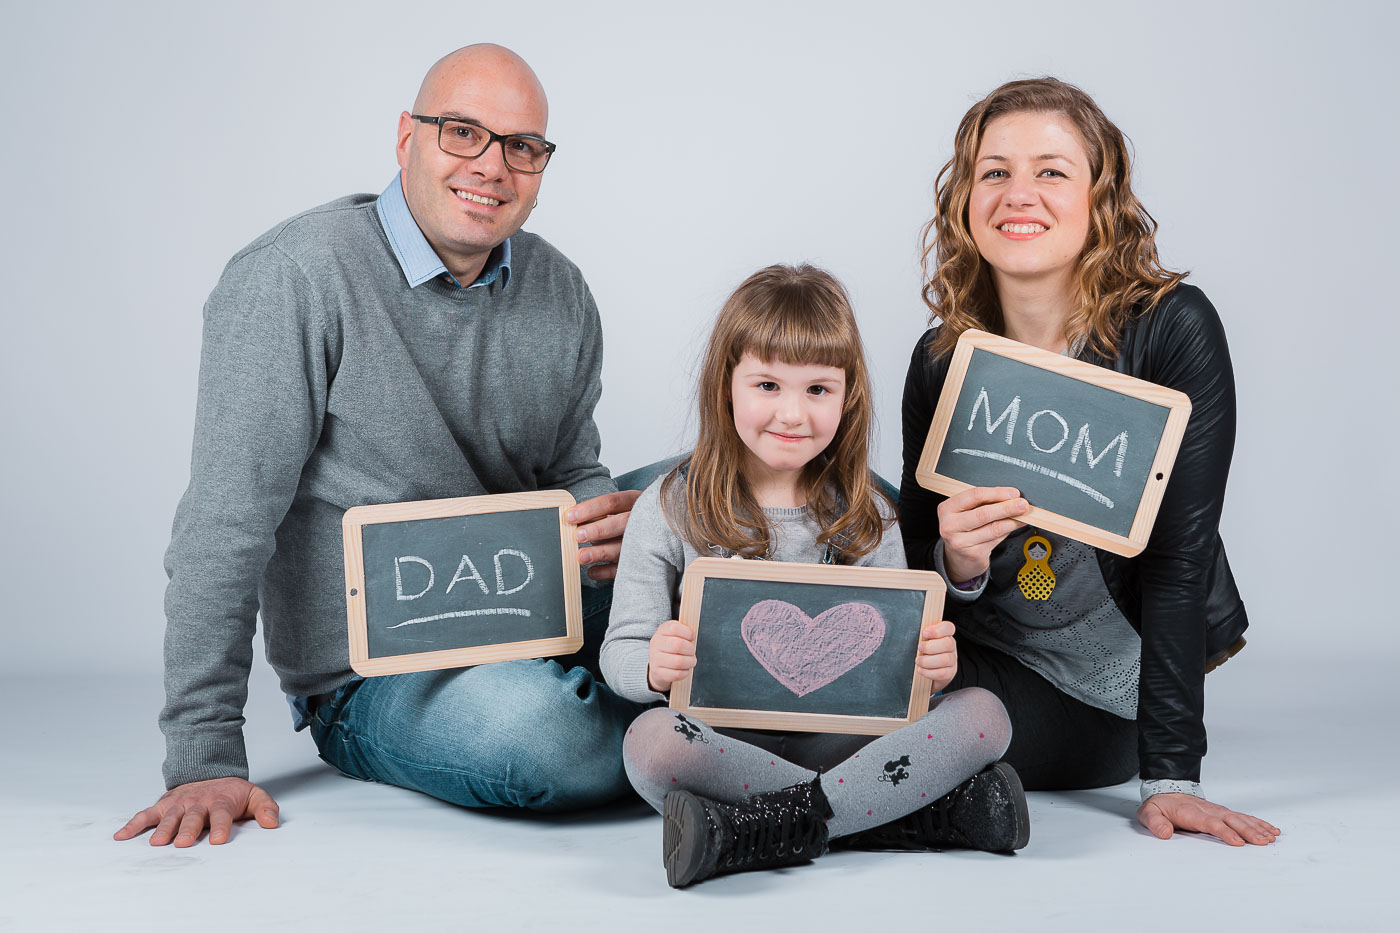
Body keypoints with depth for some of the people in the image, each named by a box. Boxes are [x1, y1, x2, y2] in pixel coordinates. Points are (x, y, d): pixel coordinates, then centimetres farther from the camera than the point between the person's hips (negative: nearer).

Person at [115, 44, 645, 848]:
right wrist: (205, 760, -21)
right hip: (372, 682, -5)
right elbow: (226, 525, -19)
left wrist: (606, 522, -12)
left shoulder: (562, 295, 4)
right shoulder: (297, 277, -16)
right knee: (533, 730, -36)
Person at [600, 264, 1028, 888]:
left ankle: (750, 834, -28)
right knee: (651, 743, -35)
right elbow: (622, 651, -1)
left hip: (840, 738, 2)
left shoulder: (865, 516, 7)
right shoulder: (670, 510, 1)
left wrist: (928, 665, -16)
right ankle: (928, 808, -27)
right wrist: (654, 667, -26)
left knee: (982, 716, -20)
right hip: (721, 736, -2)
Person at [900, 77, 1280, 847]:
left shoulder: (1172, 331, -17)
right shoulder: (942, 358, -4)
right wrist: (954, 565, -26)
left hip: (1100, 694, -5)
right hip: (983, 648, 5)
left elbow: (1180, 553, -21)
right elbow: (918, 561, 0)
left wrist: (1170, 776, -26)